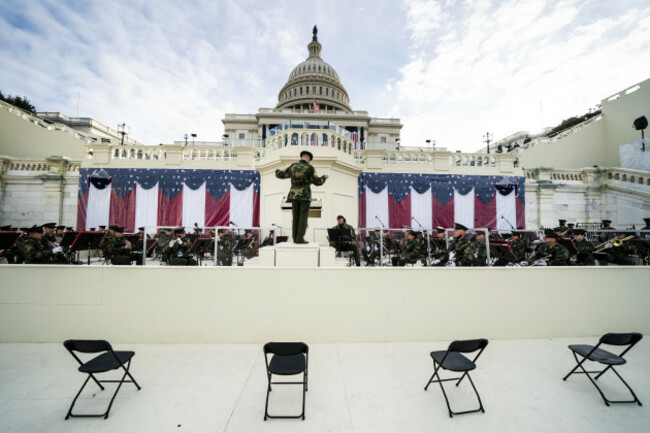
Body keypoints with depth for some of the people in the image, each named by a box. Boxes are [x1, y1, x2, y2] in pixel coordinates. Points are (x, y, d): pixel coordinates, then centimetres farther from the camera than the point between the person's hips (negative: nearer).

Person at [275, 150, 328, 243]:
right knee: (303, 217, -1)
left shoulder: (293, 166, 5)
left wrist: (277, 171, 37)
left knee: (296, 217, 7)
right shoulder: (310, 168, -6)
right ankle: (300, 238, -5)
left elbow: (281, 175, 14)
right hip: (305, 196, -4)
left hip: (294, 195, 4)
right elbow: (317, 181, -6)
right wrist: (324, 177, 13)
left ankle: (295, 238, 7)